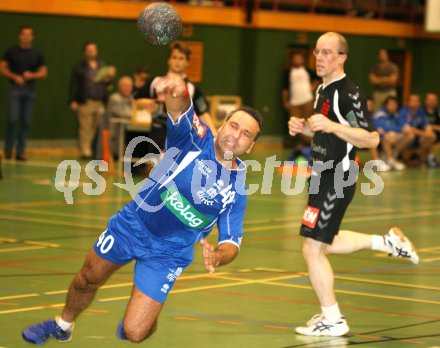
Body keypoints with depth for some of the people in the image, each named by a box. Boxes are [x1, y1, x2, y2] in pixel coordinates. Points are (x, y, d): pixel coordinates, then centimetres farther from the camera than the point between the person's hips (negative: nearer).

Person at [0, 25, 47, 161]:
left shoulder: (36, 54, 9)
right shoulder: (12, 52, 3)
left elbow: (43, 72, 8)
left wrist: (32, 75, -11)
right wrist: (14, 77, -14)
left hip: (30, 89, 3)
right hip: (15, 89, -3)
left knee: (26, 122, 1)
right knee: (13, 119, -11)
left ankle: (21, 151, 7)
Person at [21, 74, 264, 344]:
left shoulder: (237, 189, -12)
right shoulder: (197, 138, -17)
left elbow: (232, 241, -7)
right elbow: (180, 109, -38)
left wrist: (217, 256, -32)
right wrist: (179, 91, -63)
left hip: (167, 254, 0)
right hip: (132, 224, 1)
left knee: (135, 333, -9)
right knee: (87, 281, 22)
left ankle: (140, 320, 30)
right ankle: (63, 325, 55)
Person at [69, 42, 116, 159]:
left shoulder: (102, 66, 17)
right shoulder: (79, 67, 5)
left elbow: (106, 84, 21)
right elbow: (74, 84, 2)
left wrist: (110, 77, -2)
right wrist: (73, 101, -6)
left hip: (100, 102, 4)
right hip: (85, 101, -4)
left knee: (98, 127, 1)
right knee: (85, 127, -6)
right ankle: (85, 151, -3)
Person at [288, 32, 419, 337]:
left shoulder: (349, 94, -18)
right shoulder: (323, 89, 11)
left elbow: (371, 139, -23)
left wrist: (331, 126, -31)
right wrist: (304, 128, 6)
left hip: (336, 182, -10)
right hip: (324, 177, 10)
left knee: (313, 248, -6)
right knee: (323, 244, 22)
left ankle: (333, 320, 7)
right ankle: (387, 242, 33)